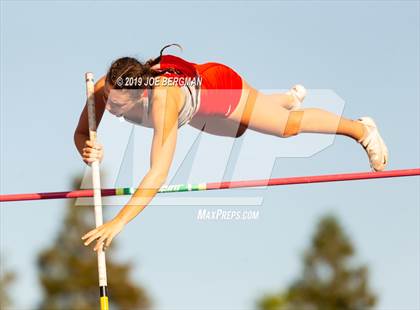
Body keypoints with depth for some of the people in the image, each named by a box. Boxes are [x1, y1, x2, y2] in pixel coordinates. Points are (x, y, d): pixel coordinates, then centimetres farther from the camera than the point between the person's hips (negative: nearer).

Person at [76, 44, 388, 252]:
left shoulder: (162, 99, -51)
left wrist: (119, 222, -62)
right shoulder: (105, 88, -37)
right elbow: (80, 133, -24)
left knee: (289, 125, 14)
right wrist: (87, 150, -50)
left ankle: (362, 128, 41)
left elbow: (159, 173, -56)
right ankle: (291, 97, 68)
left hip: (217, 84, -6)